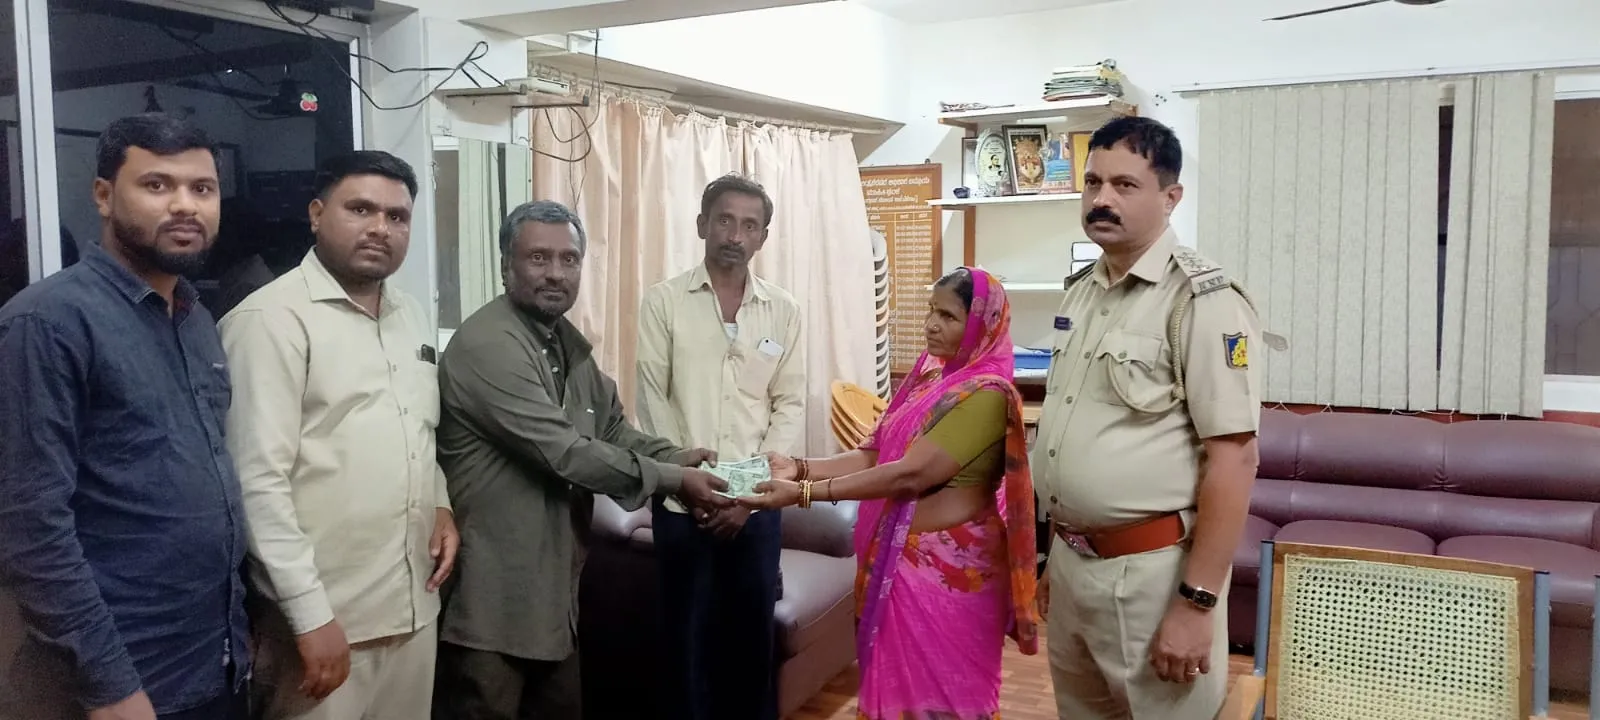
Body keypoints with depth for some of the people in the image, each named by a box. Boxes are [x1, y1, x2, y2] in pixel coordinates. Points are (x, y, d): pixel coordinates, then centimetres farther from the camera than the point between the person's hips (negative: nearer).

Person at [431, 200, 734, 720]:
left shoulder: (568, 342, 10)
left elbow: (613, 429, 12)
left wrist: (676, 457, -8)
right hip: (491, 594, -9)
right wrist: (672, 480, -17)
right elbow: (565, 453, -24)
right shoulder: (486, 345, -20)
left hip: (554, 584, 9)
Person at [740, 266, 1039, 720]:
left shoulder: (985, 394, -18)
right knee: (899, 683, 16)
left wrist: (804, 493, -27)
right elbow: (873, 454, 7)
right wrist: (800, 468, -9)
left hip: (946, 567, -8)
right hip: (902, 558, 8)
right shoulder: (928, 378, 9)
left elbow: (910, 475, -25)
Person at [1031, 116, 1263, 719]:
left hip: (1151, 570, -7)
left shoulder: (1200, 300, -15)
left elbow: (1233, 456, -19)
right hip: (1073, 560, 7)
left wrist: (1196, 602, -21)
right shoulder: (1080, 291, 8)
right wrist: (1053, 554, 15)